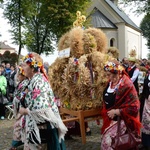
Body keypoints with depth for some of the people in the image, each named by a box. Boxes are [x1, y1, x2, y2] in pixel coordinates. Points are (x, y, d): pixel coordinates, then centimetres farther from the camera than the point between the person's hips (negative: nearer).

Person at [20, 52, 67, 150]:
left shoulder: (38, 81, -21)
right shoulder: (37, 79, 8)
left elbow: (41, 108, -28)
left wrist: (24, 111, -14)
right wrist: (25, 108, 4)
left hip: (40, 127, -9)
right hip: (36, 126, 9)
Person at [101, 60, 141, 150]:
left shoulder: (127, 85, -21)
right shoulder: (110, 83, 0)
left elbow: (134, 107, -20)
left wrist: (115, 112, -19)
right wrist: (105, 112, 3)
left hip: (121, 119, -6)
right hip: (109, 117, 7)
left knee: (106, 139, -14)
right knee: (105, 138, 5)